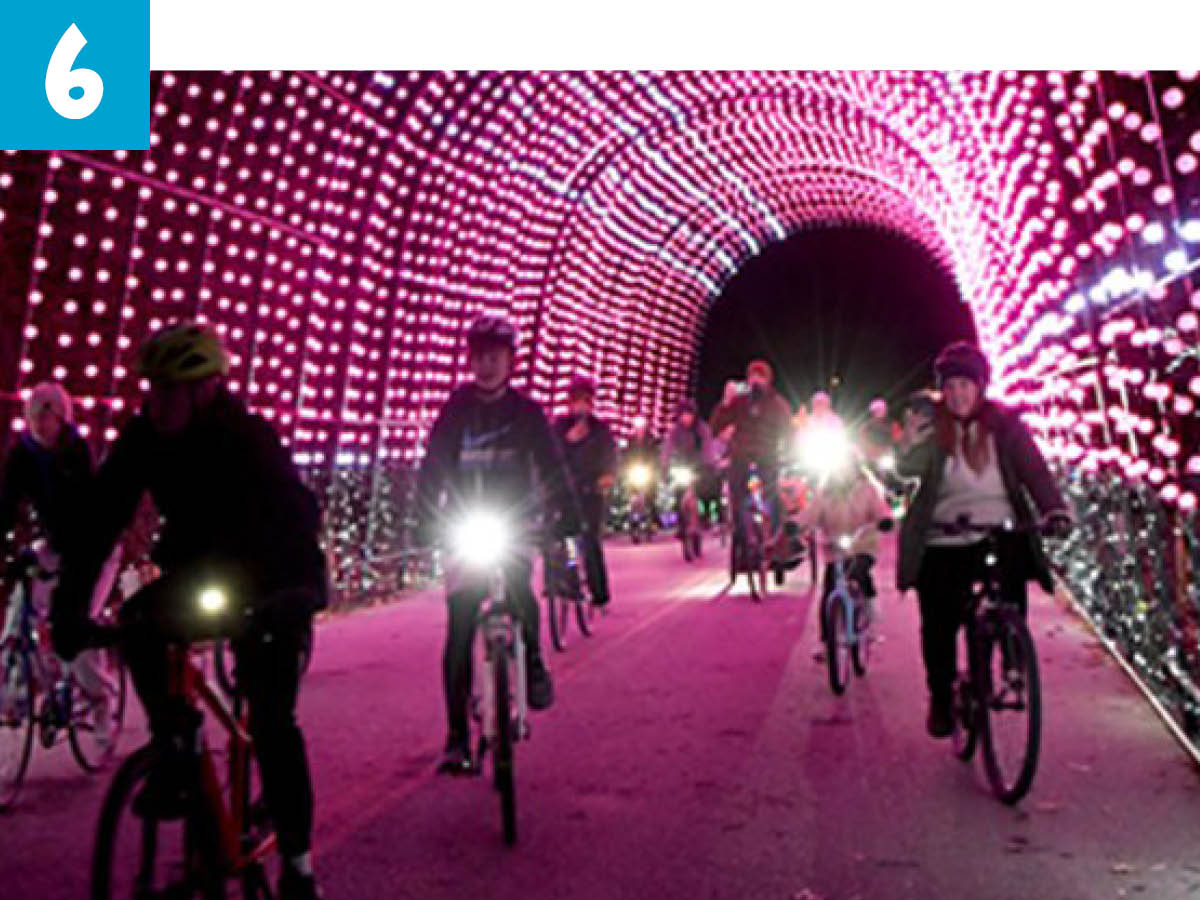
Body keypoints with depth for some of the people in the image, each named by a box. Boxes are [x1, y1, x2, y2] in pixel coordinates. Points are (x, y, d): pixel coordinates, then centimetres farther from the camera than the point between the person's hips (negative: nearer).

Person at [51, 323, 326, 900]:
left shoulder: (250, 439, -26)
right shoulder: (143, 437, -13)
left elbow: (297, 521, -30)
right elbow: (101, 520, -15)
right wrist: (70, 603, -22)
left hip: (271, 587, -4)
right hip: (199, 575, 5)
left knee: (272, 722, -11)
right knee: (137, 623, -27)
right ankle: (174, 742, -6)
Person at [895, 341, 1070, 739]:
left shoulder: (1004, 423, 0)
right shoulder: (933, 426, 1)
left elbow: (1033, 468, -7)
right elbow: (907, 469, -8)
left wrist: (1053, 509, -25)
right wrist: (911, 443, -30)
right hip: (943, 544, 0)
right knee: (939, 626, 2)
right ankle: (940, 701, 21)